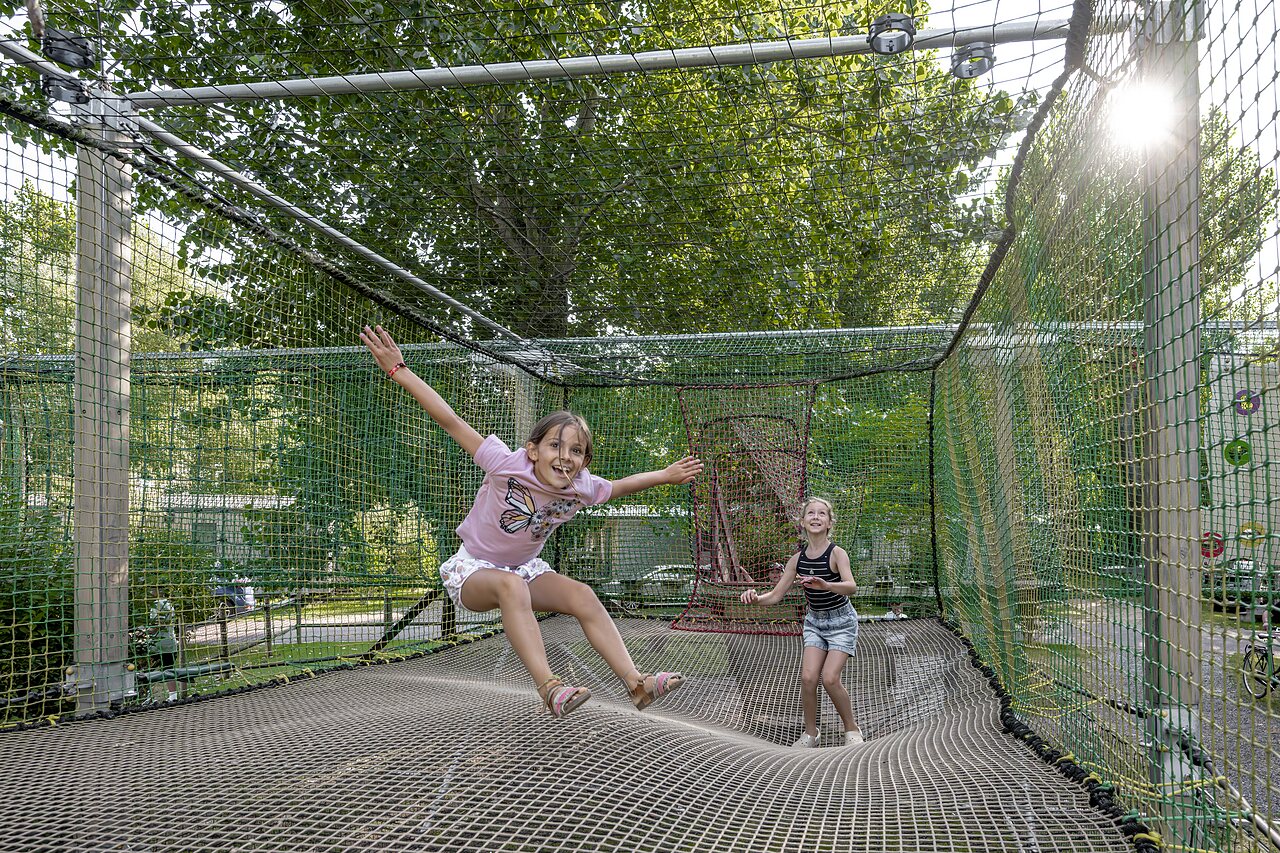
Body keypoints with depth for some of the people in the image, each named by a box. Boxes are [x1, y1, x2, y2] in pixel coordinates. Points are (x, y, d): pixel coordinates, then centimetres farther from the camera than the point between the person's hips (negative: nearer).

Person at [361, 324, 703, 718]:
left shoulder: (581, 488, -14)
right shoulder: (507, 466, -27)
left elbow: (621, 485, 9)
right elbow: (451, 422, -27)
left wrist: (665, 475, 15)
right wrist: (399, 371, -29)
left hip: (525, 569, 5)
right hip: (472, 569, -5)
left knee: (582, 595, -20)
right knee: (511, 585, -38)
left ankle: (635, 682, -21)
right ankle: (549, 687, -47)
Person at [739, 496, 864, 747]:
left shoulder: (837, 553, -20)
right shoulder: (798, 559, -6)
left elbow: (851, 587, -37)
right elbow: (776, 595, -3)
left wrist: (825, 585, -56)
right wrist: (756, 598, -24)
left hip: (841, 622, -4)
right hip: (815, 622, 4)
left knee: (830, 678, -15)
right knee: (808, 678, -9)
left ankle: (852, 729, 8)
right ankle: (810, 733, 10)